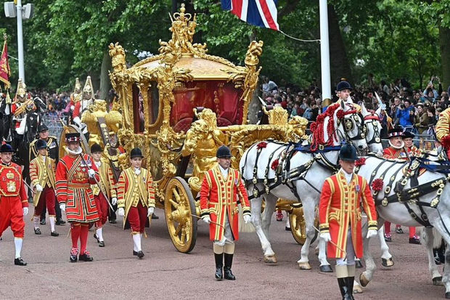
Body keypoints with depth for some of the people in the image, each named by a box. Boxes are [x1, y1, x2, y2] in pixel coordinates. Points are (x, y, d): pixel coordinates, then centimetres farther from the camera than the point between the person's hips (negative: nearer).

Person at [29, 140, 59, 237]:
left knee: (51, 208, -6)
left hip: (50, 187, 2)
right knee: (38, 208, 9)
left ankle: (52, 230, -8)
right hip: (40, 188, -2)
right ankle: (36, 227, 28)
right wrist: (36, 185, -23)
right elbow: (33, 174, -10)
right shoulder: (34, 162, -1)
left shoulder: (51, 161, 11)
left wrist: (55, 187, 13)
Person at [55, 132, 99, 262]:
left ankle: (83, 251, 12)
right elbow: (61, 183, -3)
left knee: (86, 223, 4)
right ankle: (74, 249, 4)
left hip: (87, 196, 4)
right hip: (72, 197, -4)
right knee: (76, 223, -15)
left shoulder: (87, 158, 11)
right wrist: (62, 201, -9)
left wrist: (93, 175, -9)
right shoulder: (63, 162, 1)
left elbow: (96, 176, 16)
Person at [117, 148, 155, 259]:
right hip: (131, 204, -4)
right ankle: (138, 249, -16)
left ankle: (135, 249, 21)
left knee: (141, 227, 9)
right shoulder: (125, 173, 0)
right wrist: (121, 207, -8)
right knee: (135, 226, -13)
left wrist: (151, 206, 1)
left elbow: (151, 190, 7)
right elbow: (120, 191, -3)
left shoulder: (146, 173, 9)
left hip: (143, 204, 4)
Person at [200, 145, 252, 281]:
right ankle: (218, 268, 8)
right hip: (216, 213, -3)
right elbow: (203, 195, -2)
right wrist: (205, 214, -8)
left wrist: (246, 212, 2)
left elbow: (242, 193, 9)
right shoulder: (210, 174, -2)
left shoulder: (235, 174, 8)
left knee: (230, 241, 6)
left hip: (232, 213, 3)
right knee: (219, 241, -7)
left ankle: (228, 270, 14)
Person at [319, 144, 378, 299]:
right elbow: (323, 207, -7)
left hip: (354, 227, 4)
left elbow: (369, 204, 5)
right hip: (337, 226, -4)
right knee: (341, 259, -8)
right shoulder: (331, 182, -6)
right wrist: (324, 230, -13)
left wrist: (372, 226, -4)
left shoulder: (361, 182, 5)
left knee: (351, 260, 11)